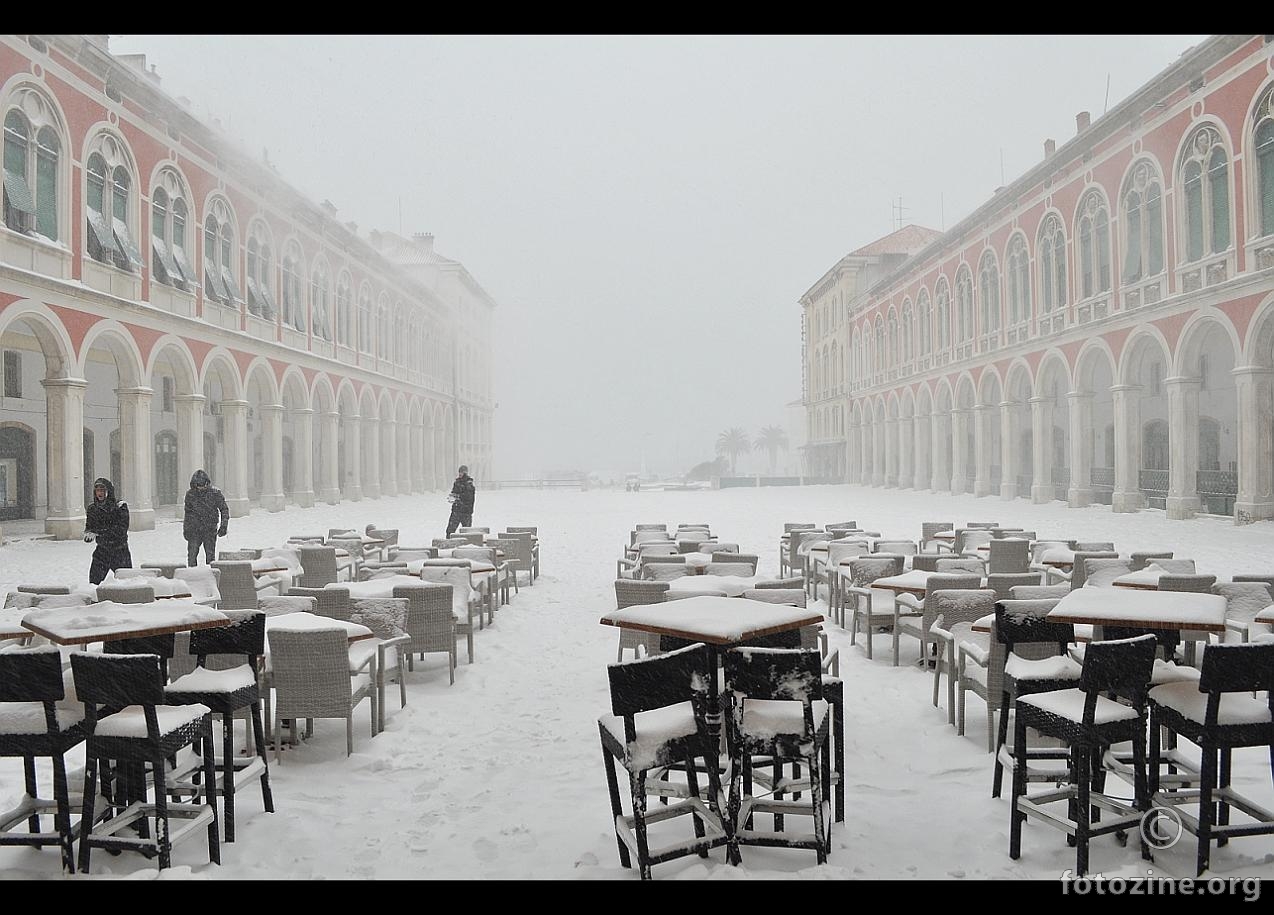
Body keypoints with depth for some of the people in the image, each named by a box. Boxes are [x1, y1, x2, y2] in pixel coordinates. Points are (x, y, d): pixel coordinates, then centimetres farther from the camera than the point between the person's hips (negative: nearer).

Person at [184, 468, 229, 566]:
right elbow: (187, 512, 15)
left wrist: (223, 526, -6)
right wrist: (185, 529, 15)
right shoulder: (190, 494, 1)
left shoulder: (215, 493, -6)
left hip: (210, 529, -2)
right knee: (191, 555, -5)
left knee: (210, 555, 1)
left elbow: (224, 509, 1)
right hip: (194, 529, 2)